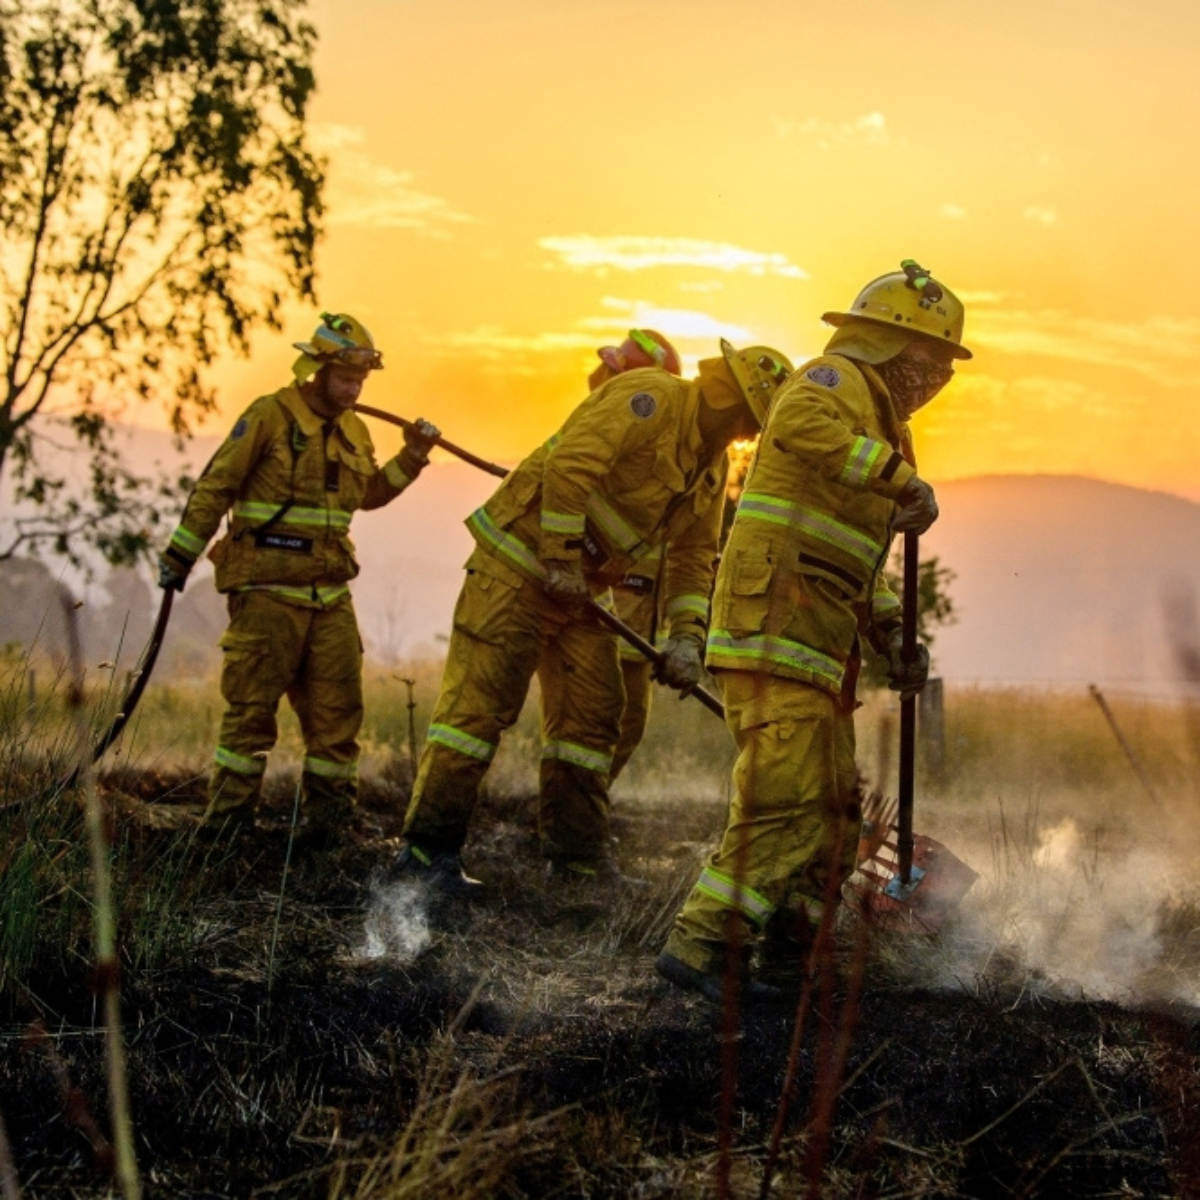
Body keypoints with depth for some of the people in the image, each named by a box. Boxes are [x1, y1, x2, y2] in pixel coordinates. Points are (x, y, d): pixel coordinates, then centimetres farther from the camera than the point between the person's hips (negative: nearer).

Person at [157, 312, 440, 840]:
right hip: (268, 590, -6)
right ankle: (226, 822, 6)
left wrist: (411, 458, 14)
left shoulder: (355, 432, 14)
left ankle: (327, 820, 14)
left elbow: (367, 495, 28)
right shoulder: (271, 416, -7)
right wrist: (180, 555, -4)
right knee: (252, 706, -3)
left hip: (330, 593, 6)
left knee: (338, 706, 5)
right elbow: (215, 488, -5)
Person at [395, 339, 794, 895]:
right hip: (519, 561, -9)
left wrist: (686, 638, 3)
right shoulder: (653, 397, -17)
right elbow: (570, 461, -27)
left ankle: (577, 858, 15)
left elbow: (692, 556, 15)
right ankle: (427, 847, -5)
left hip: (579, 586, 9)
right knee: (479, 702, -9)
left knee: (591, 715, 7)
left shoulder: (712, 464, 11)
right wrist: (561, 560, -22)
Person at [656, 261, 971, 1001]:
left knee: (835, 810, 12)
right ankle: (703, 945, -14)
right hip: (775, 627, -10)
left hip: (817, 646, 10)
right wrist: (902, 477, -28)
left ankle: (787, 959, 20)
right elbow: (800, 425, -30)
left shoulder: (875, 420, 29)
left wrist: (892, 636, 18)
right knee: (788, 801, -17)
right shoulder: (837, 380, -3)